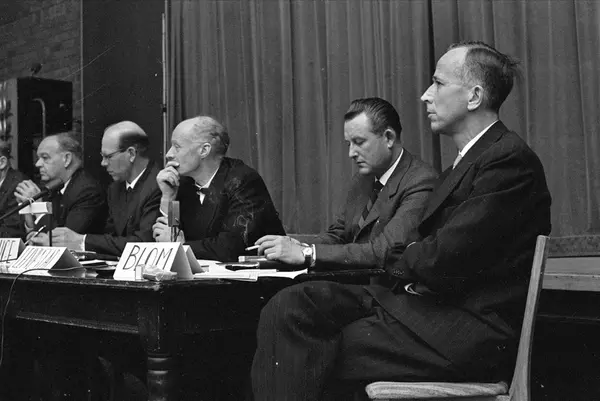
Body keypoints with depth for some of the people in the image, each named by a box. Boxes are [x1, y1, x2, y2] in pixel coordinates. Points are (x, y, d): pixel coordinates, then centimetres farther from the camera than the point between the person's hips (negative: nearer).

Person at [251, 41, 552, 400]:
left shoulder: (510, 159, -14)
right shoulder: (474, 157, 19)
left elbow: (441, 262, -20)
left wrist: (402, 258, 0)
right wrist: (414, 257, -7)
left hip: (470, 336, -8)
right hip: (430, 303, 9)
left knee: (314, 357, -15)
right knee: (291, 307, -8)